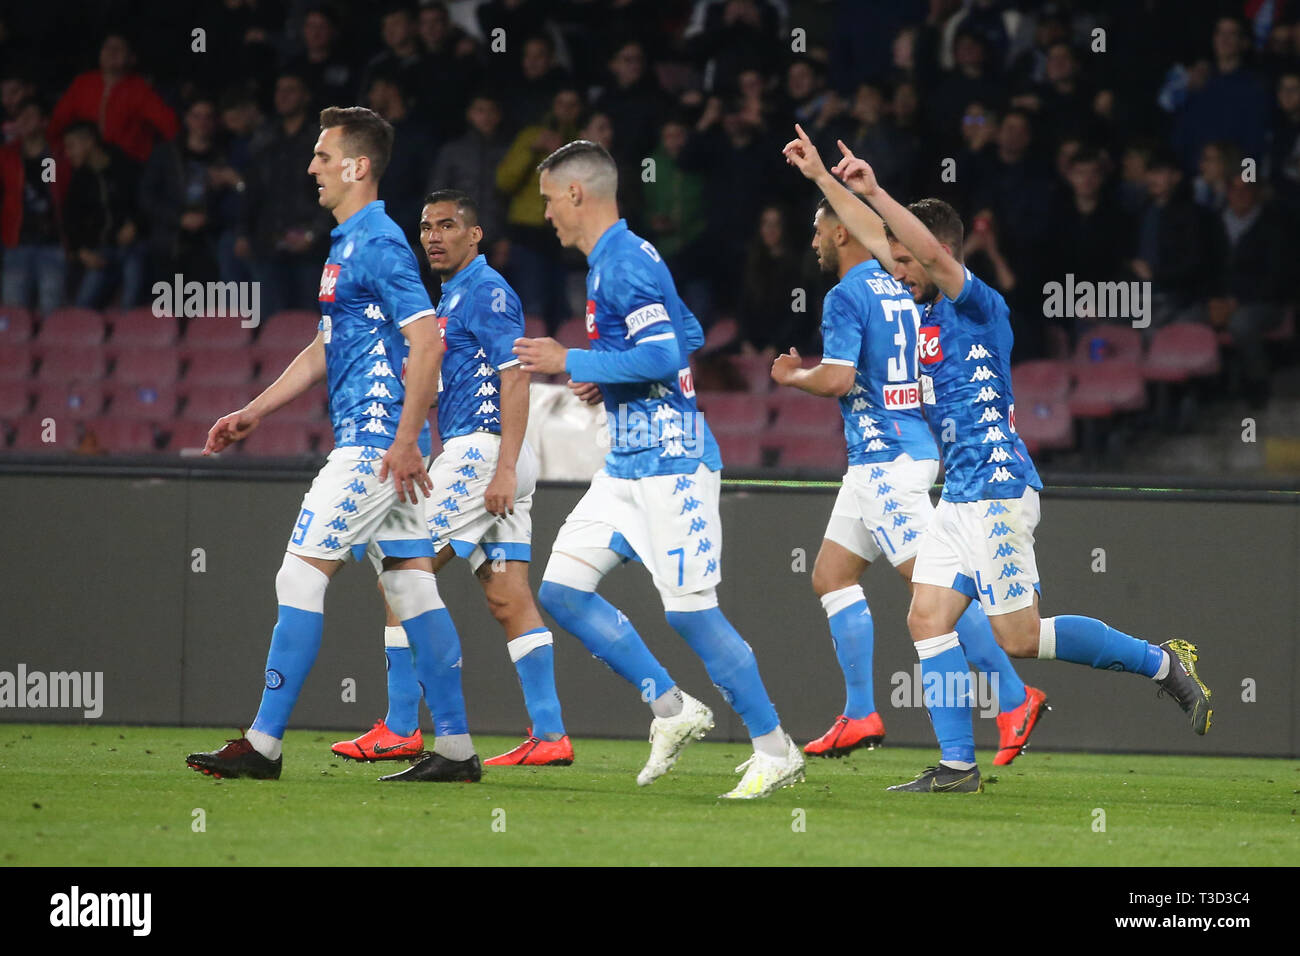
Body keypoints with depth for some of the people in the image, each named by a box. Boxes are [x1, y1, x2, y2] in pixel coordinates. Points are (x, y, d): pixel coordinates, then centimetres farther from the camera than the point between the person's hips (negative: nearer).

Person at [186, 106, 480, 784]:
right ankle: (456, 747, 7)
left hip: (375, 442, -10)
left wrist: (406, 440, -25)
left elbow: (426, 342, -21)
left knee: (301, 575, -8)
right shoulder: (347, 245, 18)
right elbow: (325, 349, 27)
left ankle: (263, 745, -7)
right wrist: (253, 412, 25)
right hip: (370, 443, 10)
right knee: (411, 584, 8)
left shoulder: (379, 245, -14)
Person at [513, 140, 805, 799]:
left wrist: (573, 363, -16)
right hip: (627, 466, 10)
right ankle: (671, 708, 8)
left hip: (669, 463, -10)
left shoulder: (625, 263, -14)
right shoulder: (613, 260, 17)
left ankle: (775, 750, -1)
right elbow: (689, 336, 25)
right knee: (561, 589, 3)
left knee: (689, 610, -10)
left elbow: (664, 356, -23)